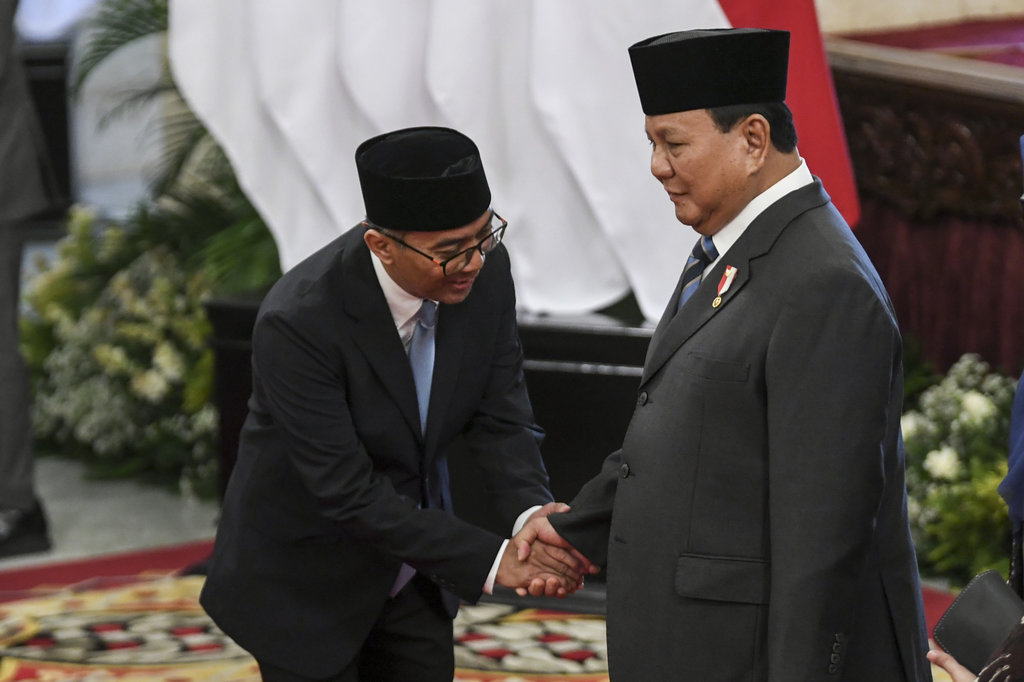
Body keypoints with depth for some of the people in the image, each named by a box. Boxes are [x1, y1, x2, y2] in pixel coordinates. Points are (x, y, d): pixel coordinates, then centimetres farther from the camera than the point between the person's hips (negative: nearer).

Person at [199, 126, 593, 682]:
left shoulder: (485, 270, -15)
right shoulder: (296, 322, -31)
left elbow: (498, 414, -8)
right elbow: (347, 493, -29)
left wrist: (532, 512, -28)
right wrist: (489, 561, -30)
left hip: (411, 570, 5)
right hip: (309, 586, -5)